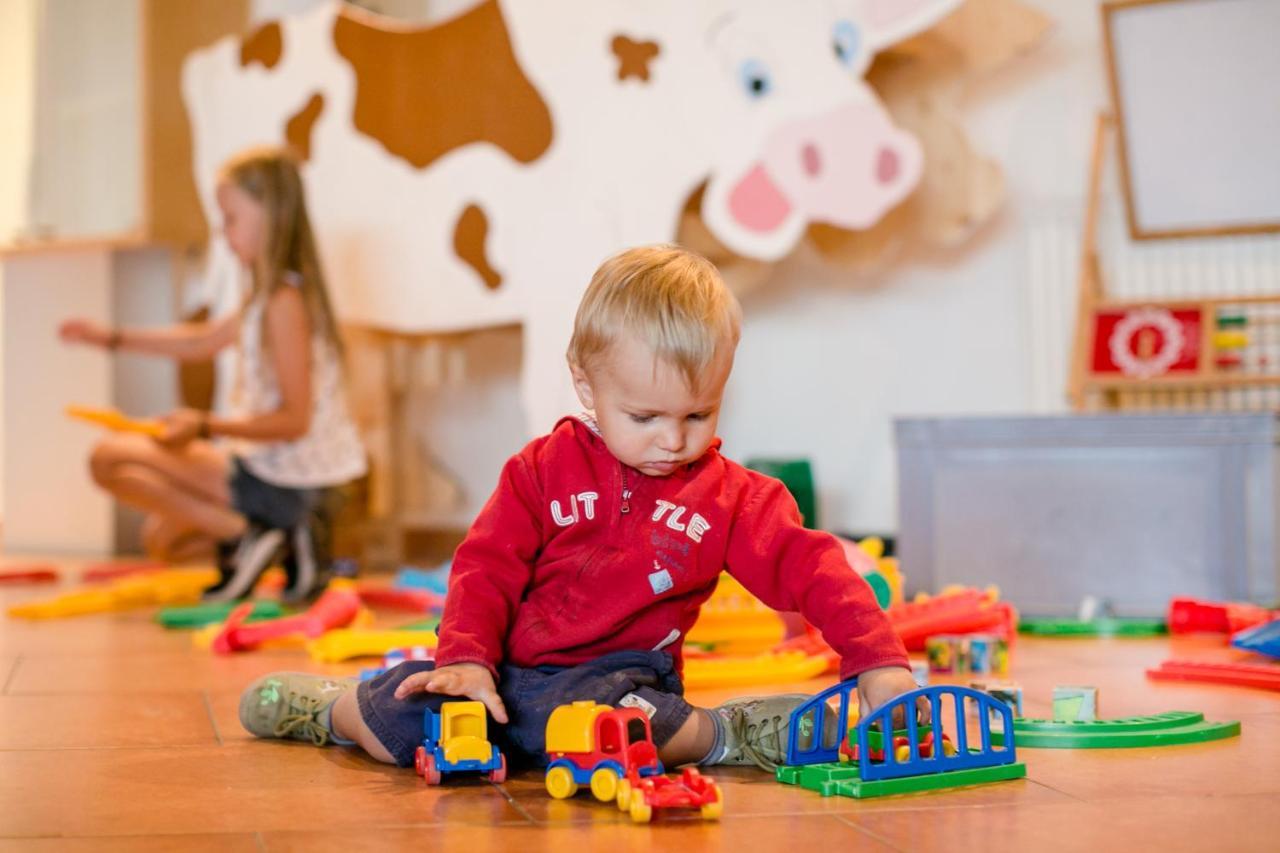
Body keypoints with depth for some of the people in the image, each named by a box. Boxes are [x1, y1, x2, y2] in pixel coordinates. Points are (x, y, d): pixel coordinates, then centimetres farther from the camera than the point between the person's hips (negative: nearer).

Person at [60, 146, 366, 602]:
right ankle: (285, 539, 11)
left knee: (110, 459, -13)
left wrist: (207, 427, -25)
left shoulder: (284, 302, -20)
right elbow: (200, 342, 23)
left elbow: (294, 420, -24)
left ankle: (244, 537, -13)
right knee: (160, 536, 29)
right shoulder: (267, 296, 10)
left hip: (284, 479, -10)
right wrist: (112, 337, 23)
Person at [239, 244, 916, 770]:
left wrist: (880, 662, -19)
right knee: (404, 715, -17)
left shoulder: (733, 498, 1)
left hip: (619, 676, -2)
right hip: (511, 669, 3)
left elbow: (810, 568, -6)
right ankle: (335, 709, 18)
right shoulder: (543, 471, 2)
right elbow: (486, 566, 0)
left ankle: (715, 734, -18)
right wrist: (466, 658, -16)